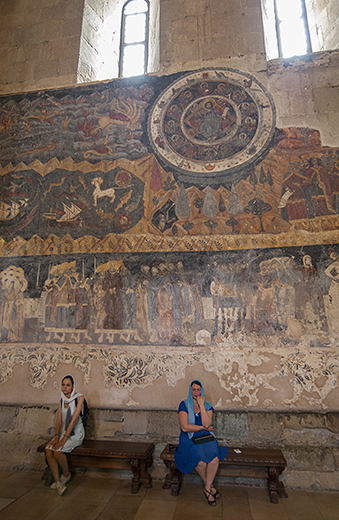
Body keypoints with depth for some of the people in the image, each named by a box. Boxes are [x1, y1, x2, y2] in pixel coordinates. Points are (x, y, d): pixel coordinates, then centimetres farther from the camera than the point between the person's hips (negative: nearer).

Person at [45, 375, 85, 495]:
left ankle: (66, 474, 3)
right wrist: (56, 436, -12)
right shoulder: (62, 400, 6)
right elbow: (59, 420, 3)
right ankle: (58, 482, -9)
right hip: (63, 431, 6)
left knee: (58, 451, -25)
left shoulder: (79, 398, -15)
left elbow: (74, 419, -20)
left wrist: (64, 439, -23)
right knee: (48, 450, -19)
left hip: (76, 433, -6)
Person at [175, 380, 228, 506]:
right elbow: (185, 427, -12)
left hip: (206, 438, 2)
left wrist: (201, 406, -15)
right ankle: (210, 485, 3)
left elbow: (207, 424, -12)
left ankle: (207, 488, -3)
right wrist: (204, 427, -7)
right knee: (201, 462, -27)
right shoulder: (184, 405, -4)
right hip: (189, 439, -2)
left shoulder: (207, 405, 4)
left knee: (215, 459, -26)